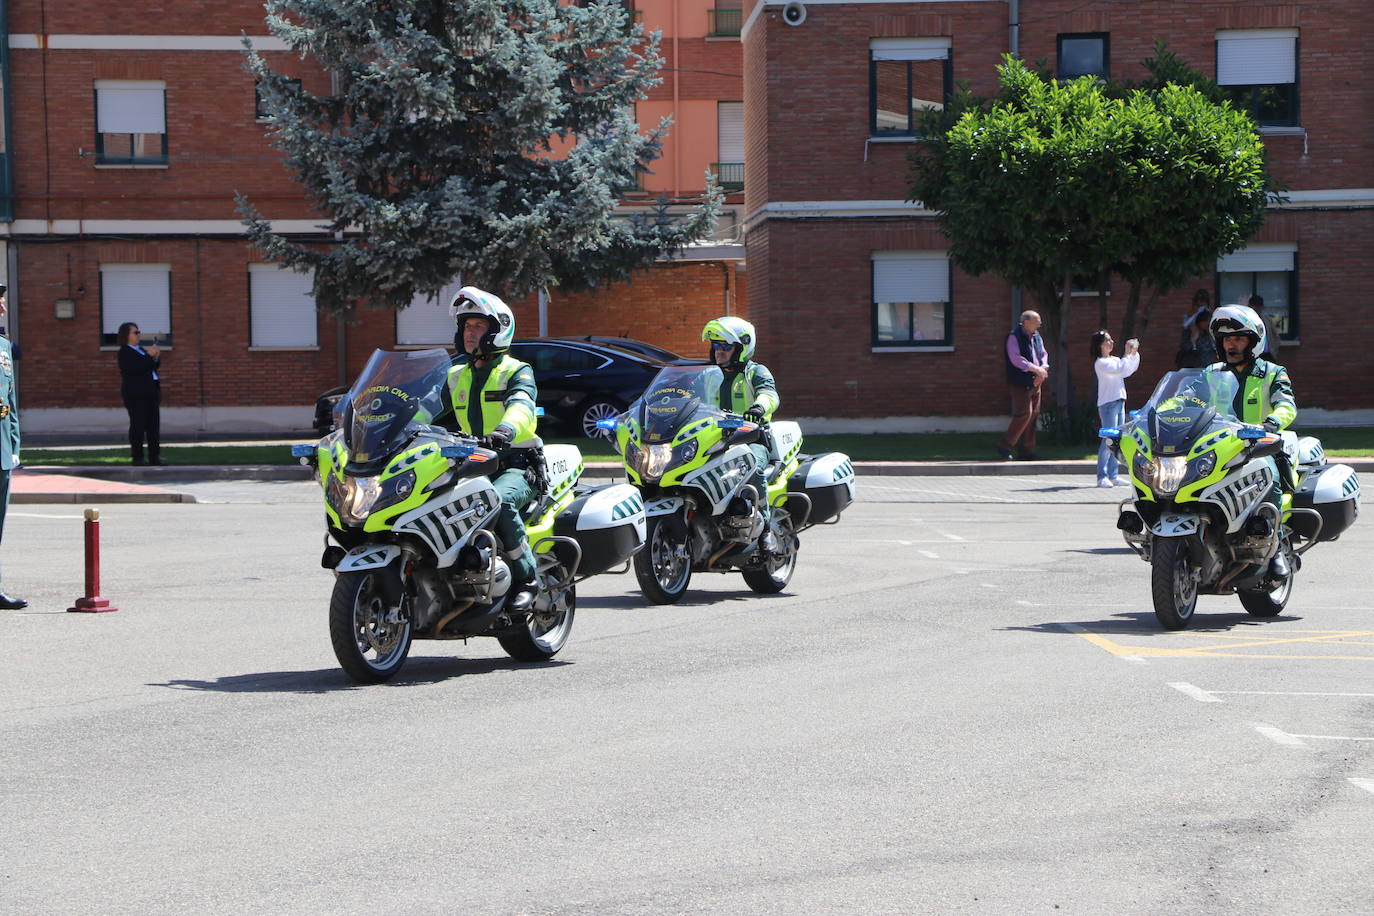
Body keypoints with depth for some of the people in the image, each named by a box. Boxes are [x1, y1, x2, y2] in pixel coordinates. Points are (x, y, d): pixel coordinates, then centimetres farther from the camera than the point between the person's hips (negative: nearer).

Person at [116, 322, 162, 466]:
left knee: (153, 425, 5)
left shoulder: (141, 350, 19)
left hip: (151, 392, 8)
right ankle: (138, 458, -5)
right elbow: (135, 368, -21)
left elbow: (154, 367, 23)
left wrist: (156, 357, 3)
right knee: (138, 425, -7)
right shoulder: (124, 352, -5)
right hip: (136, 394, -8)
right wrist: (149, 355, -17)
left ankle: (155, 456, 7)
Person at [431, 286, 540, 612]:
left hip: (514, 466, -6)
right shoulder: (456, 377, 21)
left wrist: (506, 429, -43)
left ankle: (526, 578, -26)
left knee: (499, 500, -38)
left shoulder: (517, 372, 2)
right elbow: (434, 418, 22)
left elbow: (521, 405, -20)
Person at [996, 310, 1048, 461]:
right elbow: (1016, 358, -20)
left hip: (1035, 382, 8)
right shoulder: (1014, 337, -11)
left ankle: (1026, 451, 13)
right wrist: (1036, 369, -22)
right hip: (1020, 384, -8)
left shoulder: (1036, 337, 14)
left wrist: (1043, 369, -5)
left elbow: (1044, 355, 16)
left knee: (1034, 415, 7)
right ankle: (1004, 446, -4)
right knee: (1025, 413, -15)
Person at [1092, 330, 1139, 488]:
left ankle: (1113, 476, 11)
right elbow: (1120, 369, -21)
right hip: (1108, 404, -9)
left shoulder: (1115, 360, 16)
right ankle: (1102, 477, -11)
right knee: (1109, 439, -12)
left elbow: (1130, 369, 17)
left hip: (1119, 402, 9)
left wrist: (1134, 353, 6)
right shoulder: (1100, 363, -10)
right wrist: (1128, 354, -13)